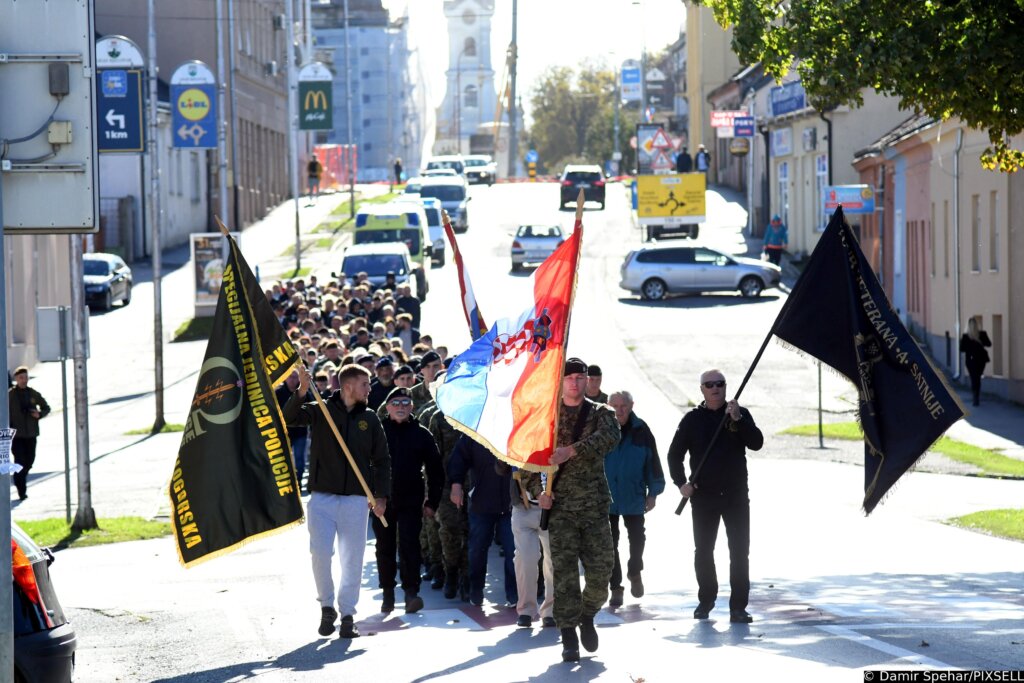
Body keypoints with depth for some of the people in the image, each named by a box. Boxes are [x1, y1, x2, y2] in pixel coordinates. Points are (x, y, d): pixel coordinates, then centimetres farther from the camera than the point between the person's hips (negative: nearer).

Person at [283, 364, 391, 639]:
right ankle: (327, 606, 8)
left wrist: (381, 495, 2)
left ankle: (348, 614, 10)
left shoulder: (370, 419, 9)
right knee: (320, 553, -11)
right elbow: (289, 418, -13)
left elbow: (382, 459, 12)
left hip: (355, 498, 2)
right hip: (322, 495, -2)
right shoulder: (320, 411, 2)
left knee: (352, 559, 0)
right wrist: (302, 391, -29)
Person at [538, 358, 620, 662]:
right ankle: (569, 637, -2)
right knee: (564, 571, -7)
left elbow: (609, 436, -15)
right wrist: (539, 490, -8)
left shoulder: (600, 413, 8)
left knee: (601, 569, -2)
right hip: (560, 505, -1)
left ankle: (587, 615, 26)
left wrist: (572, 450, -27)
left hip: (594, 503, 1)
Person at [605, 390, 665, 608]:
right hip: (605, 498, 0)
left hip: (633, 498, 0)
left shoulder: (641, 431, -4)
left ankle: (634, 573, 38)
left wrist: (653, 493, 4)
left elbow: (652, 462, 4)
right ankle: (615, 588, 12)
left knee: (637, 539, 11)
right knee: (609, 544, 3)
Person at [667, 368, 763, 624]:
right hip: (703, 496, 1)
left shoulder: (741, 414, 3)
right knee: (703, 551, 7)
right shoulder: (692, 420, 5)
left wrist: (738, 419, -22)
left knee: (740, 551, -5)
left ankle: (738, 606, -3)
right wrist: (681, 482, -5)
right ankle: (706, 600, 22)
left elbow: (756, 443, -10)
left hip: (736, 495, -1)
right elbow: (675, 454, 9)